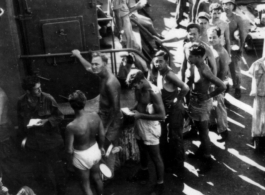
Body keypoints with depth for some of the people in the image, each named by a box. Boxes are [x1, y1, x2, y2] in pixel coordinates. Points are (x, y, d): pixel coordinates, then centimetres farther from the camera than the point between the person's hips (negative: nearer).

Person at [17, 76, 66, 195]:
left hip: (51, 139, -2)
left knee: (57, 167, 9)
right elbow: (20, 120, 6)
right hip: (33, 141, 3)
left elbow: (59, 116, -8)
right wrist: (23, 136, 10)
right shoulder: (21, 102, -11)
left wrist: (47, 121, -25)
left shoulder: (48, 99, -20)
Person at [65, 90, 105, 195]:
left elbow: (69, 149, -22)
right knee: (97, 177, 32)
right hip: (95, 150, 5)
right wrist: (101, 147, 15)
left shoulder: (71, 126, -34)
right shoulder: (95, 116, -20)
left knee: (85, 184, 21)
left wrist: (70, 158, 0)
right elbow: (102, 134, -5)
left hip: (82, 156, -5)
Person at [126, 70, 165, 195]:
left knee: (155, 157, 8)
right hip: (139, 126, 8)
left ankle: (160, 184, 25)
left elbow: (161, 115, -26)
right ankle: (144, 173, 52)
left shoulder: (154, 93, -27)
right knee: (142, 152, 28)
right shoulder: (139, 89, -4)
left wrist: (140, 115, -25)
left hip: (150, 129, -8)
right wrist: (133, 109, -5)